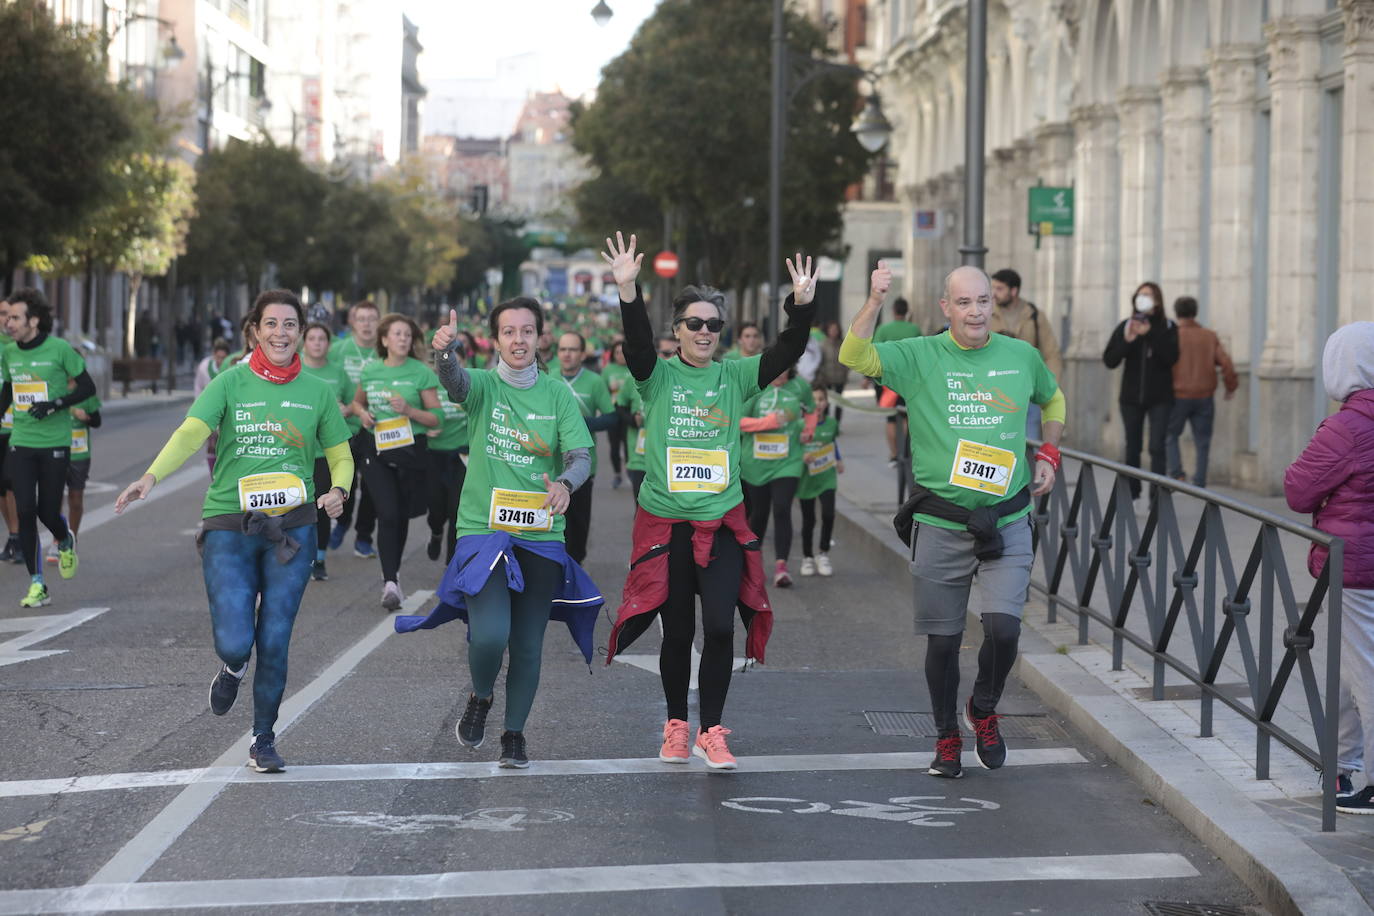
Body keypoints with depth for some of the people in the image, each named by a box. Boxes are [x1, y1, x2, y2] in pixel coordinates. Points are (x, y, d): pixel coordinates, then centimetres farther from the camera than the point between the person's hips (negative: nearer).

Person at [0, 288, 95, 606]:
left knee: (47, 512, -1)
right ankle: (37, 584, 2)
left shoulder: (60, 349, -9)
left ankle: (65, 541, 36)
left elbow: (87, 387, -5)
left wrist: (55, 404, -18)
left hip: (55, 445, -3)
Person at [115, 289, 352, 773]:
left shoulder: (318, 392, 6)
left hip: (291, 529, 1)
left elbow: (341, 456, 14)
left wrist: (338, 489, -9)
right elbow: (190, 433, -16)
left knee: (274, 643, 1)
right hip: (228, 528, -1)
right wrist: (151, 477, -33)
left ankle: (264, 740, 21)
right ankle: (233, 667, 29)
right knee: (234, 642, -11)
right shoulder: (231, 384, -1)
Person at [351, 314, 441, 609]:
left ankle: (392, 572, 31)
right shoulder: (370, 371, 6)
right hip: (376, 451, 1)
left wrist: (408, 410, -19)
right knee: (387, 514, -12)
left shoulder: (422, 373, -3)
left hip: (411, 449, -1)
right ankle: (390, 581, -15)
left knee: (402, 515, 10)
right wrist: (362, 413, 1)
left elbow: (436, 418, -3)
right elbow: (357, 401, 24)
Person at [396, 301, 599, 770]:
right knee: (490, 634, -17)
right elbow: (454, 379, -25)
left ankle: (514, 732, 24)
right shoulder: (482, 385, -1)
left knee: (528, 644, 6)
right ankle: (480, 698, 14)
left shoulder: (558, 394, 5)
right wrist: (446, 350, -49)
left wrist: (565, 483, -26)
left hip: (541, 536, 2)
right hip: (483, 531, -2)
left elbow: (581, 456, -3)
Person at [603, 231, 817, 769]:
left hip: (723, 523, 1)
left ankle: (711, 733, 2)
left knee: (721, 627, -10)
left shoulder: (735, 377, 5)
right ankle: (676, 727, 25)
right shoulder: (659, 376, 0)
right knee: (677, 632, 7)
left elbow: (788, 351, -6)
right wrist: (627, 290, -35)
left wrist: (802, 304, -23)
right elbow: (637, 343, -19)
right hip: (665, 522, -1)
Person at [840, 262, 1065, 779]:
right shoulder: (920, 357, -2)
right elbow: (853, 357, -17)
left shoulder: (1022, 357, 6)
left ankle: (983, 711, 16)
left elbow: (1052, 400, 27)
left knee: (1003, 627, -14)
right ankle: (947, 738, 27)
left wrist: (1048, 454, 13)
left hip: (1007, 522, 1)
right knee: (943, 640, 6)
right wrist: (875, 301, -28)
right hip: (940, 525, -1)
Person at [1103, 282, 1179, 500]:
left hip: (1159, 398, -3)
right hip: (1131, 397, 3)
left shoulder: (1167, 327, -2)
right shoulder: (1125, 327, 3)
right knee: (1132, 447, 13)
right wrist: (1127, 341, -18)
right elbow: (1109, 360, -2)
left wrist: (1150, 334, -22)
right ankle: (1132, 490, 29)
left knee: (1157, 448, -11)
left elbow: (1171, 357, -15)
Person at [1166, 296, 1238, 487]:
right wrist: (1231, 386, 11)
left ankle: (1177, 473, -4)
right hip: (1204, 397, 2)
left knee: (1170, 436, 13)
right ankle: (1199, 483, 4)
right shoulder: (1210, 336, 3)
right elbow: (1225, 362, -2)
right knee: (1202, 442, 8)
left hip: (1178, 396, -2)